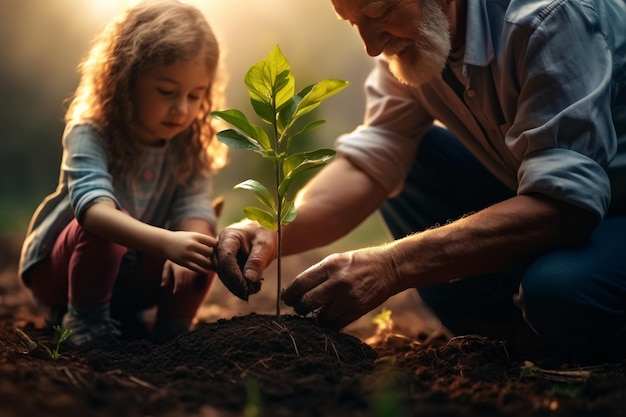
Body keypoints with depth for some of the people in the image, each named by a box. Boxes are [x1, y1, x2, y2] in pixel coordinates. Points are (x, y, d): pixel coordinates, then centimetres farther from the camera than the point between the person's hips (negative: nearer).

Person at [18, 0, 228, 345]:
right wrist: (166, 242, -59)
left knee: (205, 243, -21)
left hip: (131, 274, 4)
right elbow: (93, 207, -43)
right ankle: (86, 318, -14)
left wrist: (186, 247, -44)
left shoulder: (190, 145, -9)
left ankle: (170, 328, -2)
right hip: (59, 267, -4)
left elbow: (194, 206, -20)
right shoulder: (90, 135, -26)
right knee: (104, 228, -36)